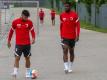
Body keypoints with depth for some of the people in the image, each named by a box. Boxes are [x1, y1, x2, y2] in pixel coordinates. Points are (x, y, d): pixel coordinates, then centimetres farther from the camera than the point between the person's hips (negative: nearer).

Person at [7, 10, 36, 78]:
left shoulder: (29, 22, -1)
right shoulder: (15, 22, -4)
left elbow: (32, 31, 1)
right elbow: (11, 31, 7)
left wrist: (33, 38, -18)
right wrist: (9, 41, 10)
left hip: (27, 43, 2)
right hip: (18, 44, -1)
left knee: (27, 58, 9)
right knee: (17, 57, -11)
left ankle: (28, 73, 19)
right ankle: (15, 72, -14)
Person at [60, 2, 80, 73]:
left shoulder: (74, 15, -5)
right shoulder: (62, 15, 4)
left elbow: (78, 25, -6)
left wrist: (77, 35, -14)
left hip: (72, 37, -1)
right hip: (64, 37, 1)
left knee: (71, 51, 12)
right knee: (65, 51, -12)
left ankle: (70, 67, 24)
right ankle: (66, 67, -17)